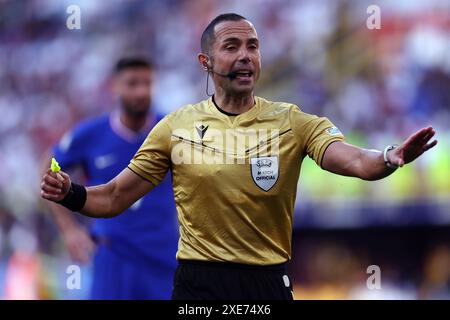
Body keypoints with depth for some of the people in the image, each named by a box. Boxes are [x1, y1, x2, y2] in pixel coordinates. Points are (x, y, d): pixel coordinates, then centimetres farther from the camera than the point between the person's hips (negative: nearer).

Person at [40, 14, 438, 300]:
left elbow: (355, 161, -18)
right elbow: (113, 199, 6)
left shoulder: (292, 122, -1)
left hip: (268, 282, 0)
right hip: (198, 280, 0)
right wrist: (70, 193, -15)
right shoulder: (177, 126, 2)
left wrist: (393, 157, -40)